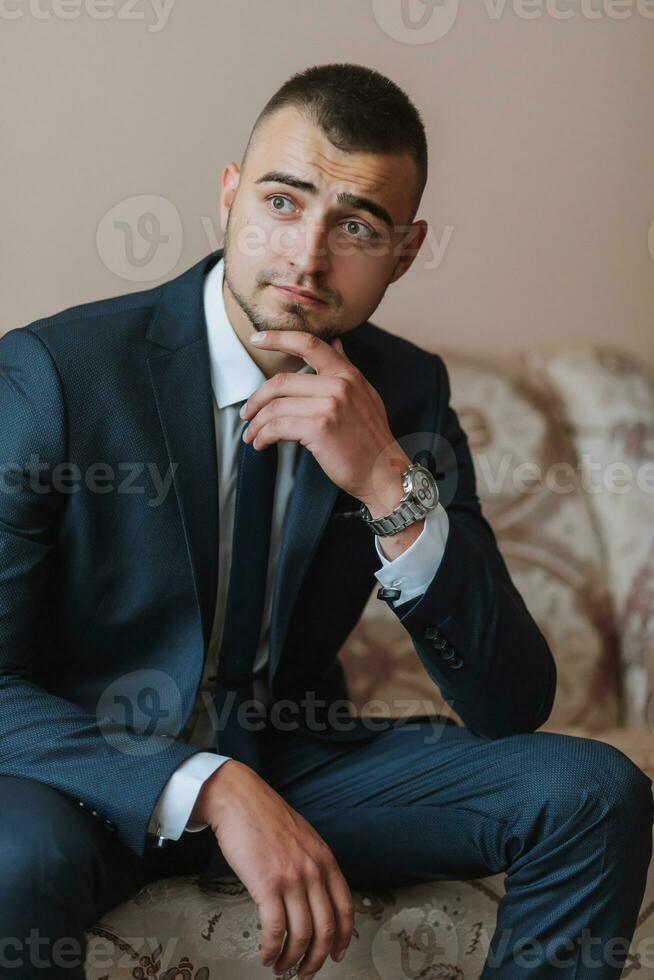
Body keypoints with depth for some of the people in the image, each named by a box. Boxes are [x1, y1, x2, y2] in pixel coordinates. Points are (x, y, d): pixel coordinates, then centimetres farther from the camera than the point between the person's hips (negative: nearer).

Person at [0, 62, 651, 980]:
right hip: (99, 777, -4)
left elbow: (512, 706, -9)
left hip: (291, 761, 5)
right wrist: (214, 789, -33)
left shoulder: (406, 393, -4)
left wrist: (388, 483, -25)